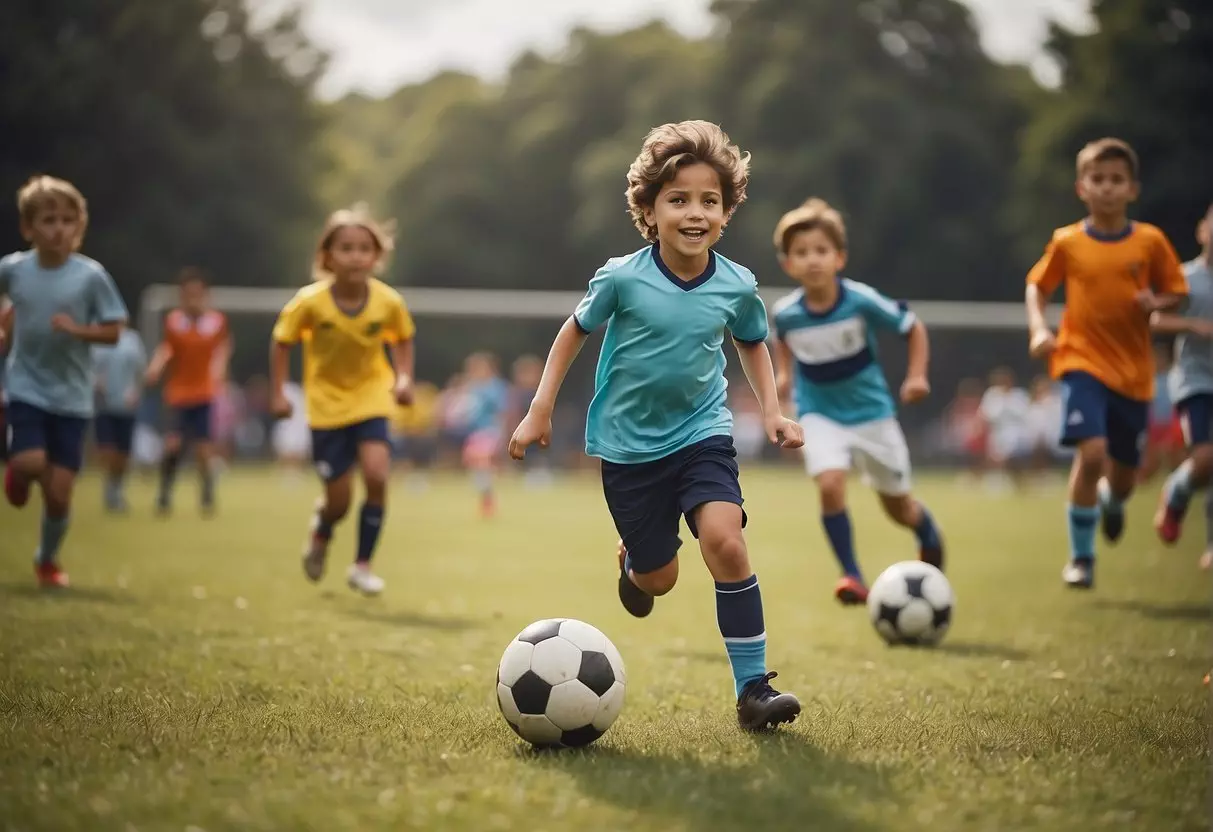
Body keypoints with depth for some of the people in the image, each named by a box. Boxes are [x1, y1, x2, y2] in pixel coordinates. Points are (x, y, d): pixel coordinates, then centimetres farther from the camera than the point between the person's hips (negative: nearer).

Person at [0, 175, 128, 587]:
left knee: (60, 492, -1)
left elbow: (113, 332, -7)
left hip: (71, 397, -1)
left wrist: (77, 329, -23)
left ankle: (47, 560, 27)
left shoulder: (91, 275, -11)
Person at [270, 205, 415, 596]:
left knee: (376, 475, -20)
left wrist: (403, 378, -10)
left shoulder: (388, 302, -16)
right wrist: (278, 392, -8)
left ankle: (362, 565, -1)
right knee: (340, 498, 1)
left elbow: (403, 339, 4)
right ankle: (320, 536, 40)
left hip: (372, 398, 1)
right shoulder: (310, 302, -19)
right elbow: (282, 342, -4)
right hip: (327, 403, -1)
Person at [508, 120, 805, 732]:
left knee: (724, 540, -24)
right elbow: (575, 330, 3)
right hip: (629, 445, 0)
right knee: (660, 579, 7)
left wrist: (771, 409, 2)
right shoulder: (623, 279, -15)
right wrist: (540, 410, 2)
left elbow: (752, 343, 14)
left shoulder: (736, 286, -8)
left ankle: (752, 687, -16)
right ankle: (634, 561, 48)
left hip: (702, 434, 0)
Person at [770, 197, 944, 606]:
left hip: (871, 411, 0)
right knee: (830, 484, -26)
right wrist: (785, 373, -1)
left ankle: (931, 538, 48)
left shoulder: (863, 301, -22)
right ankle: (852, 577, -13)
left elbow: (914, 328, -7)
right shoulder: (786, 313, -14)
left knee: (897, 505, 12)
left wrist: (916, 376, -17)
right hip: (820, 415, 1)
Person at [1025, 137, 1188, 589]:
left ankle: (1112, 501, 51)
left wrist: (1157, 303, -15)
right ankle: (1081, 558, -6)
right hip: (1082, 362, -2)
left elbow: (1176, 292, 7)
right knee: (1091, 452, -23)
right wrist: (1038, 327, -6)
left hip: (1133, 371, 2)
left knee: (1123, 473, 9)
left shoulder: (1150, 241, -2)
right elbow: (1036, 285, 11)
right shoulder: (1067, 242, -2)